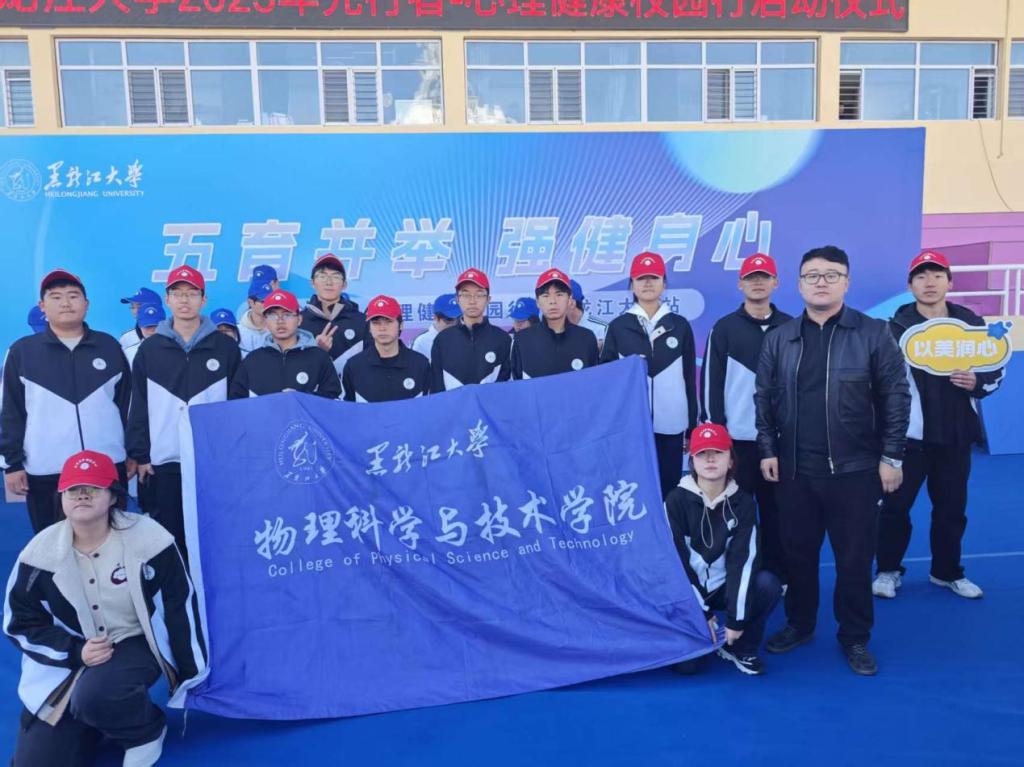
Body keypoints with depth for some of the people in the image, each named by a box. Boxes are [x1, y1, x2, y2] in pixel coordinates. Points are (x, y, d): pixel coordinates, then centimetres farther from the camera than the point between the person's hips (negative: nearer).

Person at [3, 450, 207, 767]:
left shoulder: (148, 539, -17)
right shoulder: (40, 553, -11)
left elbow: (180, 610, -8)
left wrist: (189, 679, -3)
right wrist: (75, 652, -17)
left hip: (134, 645, -3)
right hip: (67, 659, 3)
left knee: (94, 697, -35)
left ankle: (147, 730, -2)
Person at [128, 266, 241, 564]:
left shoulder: (225, 347, 3)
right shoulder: (150, 349, 6)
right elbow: (139, 406, 7)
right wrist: (140, 455, 1)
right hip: (163, 462, 1)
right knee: (168, 538, 6)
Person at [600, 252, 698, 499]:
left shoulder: (680, 325, 7)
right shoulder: (618, 326, 5)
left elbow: (689, 379, 8)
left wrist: (691, 428, 7)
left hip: (671, 426, 1)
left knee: (669, 490, 6)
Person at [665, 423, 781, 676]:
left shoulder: (743, 502, -8)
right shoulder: (676, 500, -14)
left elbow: (743, 559, -15)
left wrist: (735, 619, -21)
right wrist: (701, 612, -17)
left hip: (725, 586, 2)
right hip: (686, 590, -2)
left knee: (768, 584, -27)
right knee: (686, 662, -18)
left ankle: (740, 648, -4)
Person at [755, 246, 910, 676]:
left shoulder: (873, 334, -2)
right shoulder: (779, 339, 7)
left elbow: (895, 398, -2)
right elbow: (763, 398, 9)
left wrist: (891, 456, -6)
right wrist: (767, 450, 3)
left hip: (855, 470, -2)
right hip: (794, 470, 3)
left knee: (854, 558, 6)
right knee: (798, 553, 12)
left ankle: (855, 638, 23)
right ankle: (799, 625, 31)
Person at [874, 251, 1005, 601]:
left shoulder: (972, 324, 4)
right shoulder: (896, 328, -7)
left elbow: (996, 370, 12)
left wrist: (977, 382, -11)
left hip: (955, 435, 3)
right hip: (908, 435, -3)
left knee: (952, 507, 14)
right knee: (895, 505, 3)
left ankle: (947, 571, 31)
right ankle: (889, 570, 20)